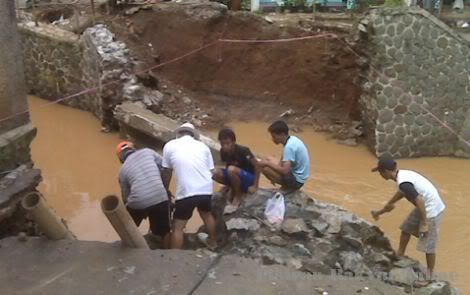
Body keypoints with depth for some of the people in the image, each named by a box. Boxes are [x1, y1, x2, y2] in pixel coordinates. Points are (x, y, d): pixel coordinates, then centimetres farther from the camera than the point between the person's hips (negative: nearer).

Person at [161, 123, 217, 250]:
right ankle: (212, 242, 50)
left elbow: (167, 173, 16)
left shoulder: (170, 145, 9)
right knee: (206, 214, 32)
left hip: (186, 192, -4)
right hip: (206, 189, 4)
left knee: (178, 226, 7)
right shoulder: (203, 146, 15)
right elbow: (211, 171, 14)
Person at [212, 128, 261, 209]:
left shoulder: (242, 150, -24)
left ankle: (238, 196, -12)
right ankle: (233, 189, 4)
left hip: (249, 178, -6)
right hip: (236, 178, 6)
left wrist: (255, 186, -19)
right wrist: (229, 184, 3)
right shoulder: (223, 151, -7)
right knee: (216, 173, -20)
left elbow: (257, 165, -20)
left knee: (231, 170, -36)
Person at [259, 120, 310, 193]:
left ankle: (286, 187, -1)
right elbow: (284, 162, 15)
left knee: (264, 167, -20)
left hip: (296, 180, -10)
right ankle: (287, 186, 11)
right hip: (298, 176, 10)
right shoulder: (292, 139, 4)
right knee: (269, 159, 16)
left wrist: (267, 163, -18)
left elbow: (285, 171, -30)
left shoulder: (289, 146, -25)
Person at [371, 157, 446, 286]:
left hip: (432, 211, -10)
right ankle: (399, 256, 40)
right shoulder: (403, 174, 4)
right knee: (406, 228, 22)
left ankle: (429, 275, 21)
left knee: (428, 245, 3)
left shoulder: (403, 183, -27)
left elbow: (420, 201, -30)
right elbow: (401, 192, 22)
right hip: (425, 207, 10)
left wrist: (424, 223, -21)